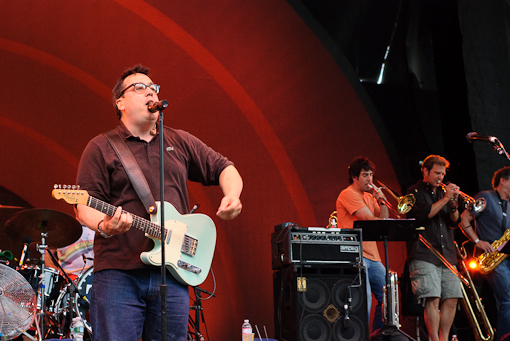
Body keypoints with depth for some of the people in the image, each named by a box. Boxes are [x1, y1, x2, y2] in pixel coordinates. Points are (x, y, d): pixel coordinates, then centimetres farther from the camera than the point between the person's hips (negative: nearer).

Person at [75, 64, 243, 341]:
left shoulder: (180, 142, 17)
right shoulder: (101, 148, 4)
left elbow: (223, 168, 21)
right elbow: (86, 205, -3)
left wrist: (232, 196, 0)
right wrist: (105, 226, -24)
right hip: (118, 273, -4)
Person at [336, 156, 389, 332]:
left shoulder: (369, 196, 20)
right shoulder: (348, 194, -8)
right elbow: (370, 220, -16)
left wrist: (382, 202, -2)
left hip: (373, 257, 9)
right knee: (365, 299, -20)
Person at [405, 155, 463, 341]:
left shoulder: (443, 191, 21)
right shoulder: (415, 192, 3)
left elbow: (454, 222, 17)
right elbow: (422, 216, -14)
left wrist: (454, 204, -2)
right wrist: (445, 198, -13)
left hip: (447, 254, 6)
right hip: (424, 254, -6)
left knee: (451, 299, 1)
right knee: (433, 299, -15)